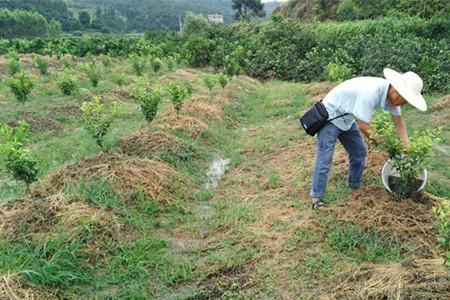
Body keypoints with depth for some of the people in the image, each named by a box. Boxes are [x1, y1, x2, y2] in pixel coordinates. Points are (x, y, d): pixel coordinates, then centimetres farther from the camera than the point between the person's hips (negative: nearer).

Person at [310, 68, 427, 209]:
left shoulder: (391, 93, -9)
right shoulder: (370, 92, -36)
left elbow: (399, 123, 3)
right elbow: (363, 126, -29)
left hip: (347, 119, 9)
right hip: (330, 116, -9)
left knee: (359, 152, 13)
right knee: (324, 159, -9)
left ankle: (354, 185, 30)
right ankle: (317, 197, 0)